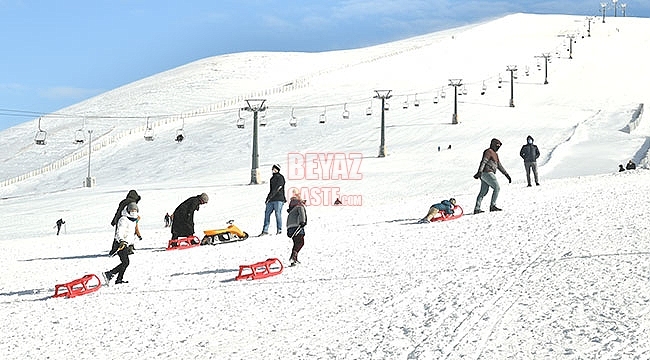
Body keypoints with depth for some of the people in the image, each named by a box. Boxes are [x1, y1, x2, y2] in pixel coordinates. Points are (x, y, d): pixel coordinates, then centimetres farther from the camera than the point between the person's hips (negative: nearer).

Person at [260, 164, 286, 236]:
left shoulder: (280, 177, -4)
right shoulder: (272, 178, 21)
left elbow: (277, 188, -13)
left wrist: (269, 196, -17)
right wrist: (268, 198, 20)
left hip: (278, 199, -8)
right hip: (271, 200, 8)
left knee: (278, 213, -9)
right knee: (267, 213, 1)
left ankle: (279, 229, -1)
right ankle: (265, 230, 1)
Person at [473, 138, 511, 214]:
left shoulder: (495, 154, 24)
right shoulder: (489, 151, -7)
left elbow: (499, 166, 28)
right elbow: (483, 162, -19)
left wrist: (507, 175, 25)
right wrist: (479, 172, -31)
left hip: (484, 174, 10)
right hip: (487, 173, -10)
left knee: (483, 191, 7)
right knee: (497, 188, -9)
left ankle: (477, 208, 5)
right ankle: (492, 206, -11)